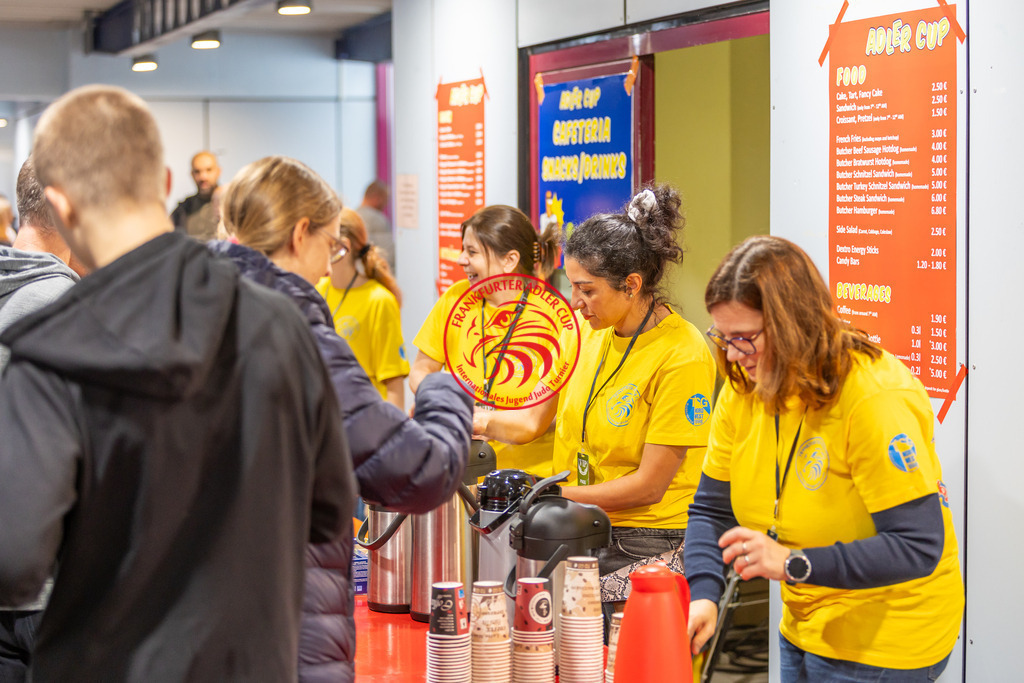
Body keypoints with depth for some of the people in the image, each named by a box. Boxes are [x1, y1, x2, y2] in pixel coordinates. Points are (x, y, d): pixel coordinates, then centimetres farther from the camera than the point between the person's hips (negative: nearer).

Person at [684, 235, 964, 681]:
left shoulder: (876, 399, -24)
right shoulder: (744, 391, -3)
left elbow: (918, 547, -26)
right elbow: (710, 509, 2)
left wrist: (794, 564, -34)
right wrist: (704, 595, -17)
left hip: (884, 645, -7)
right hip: (804, 630, 7)